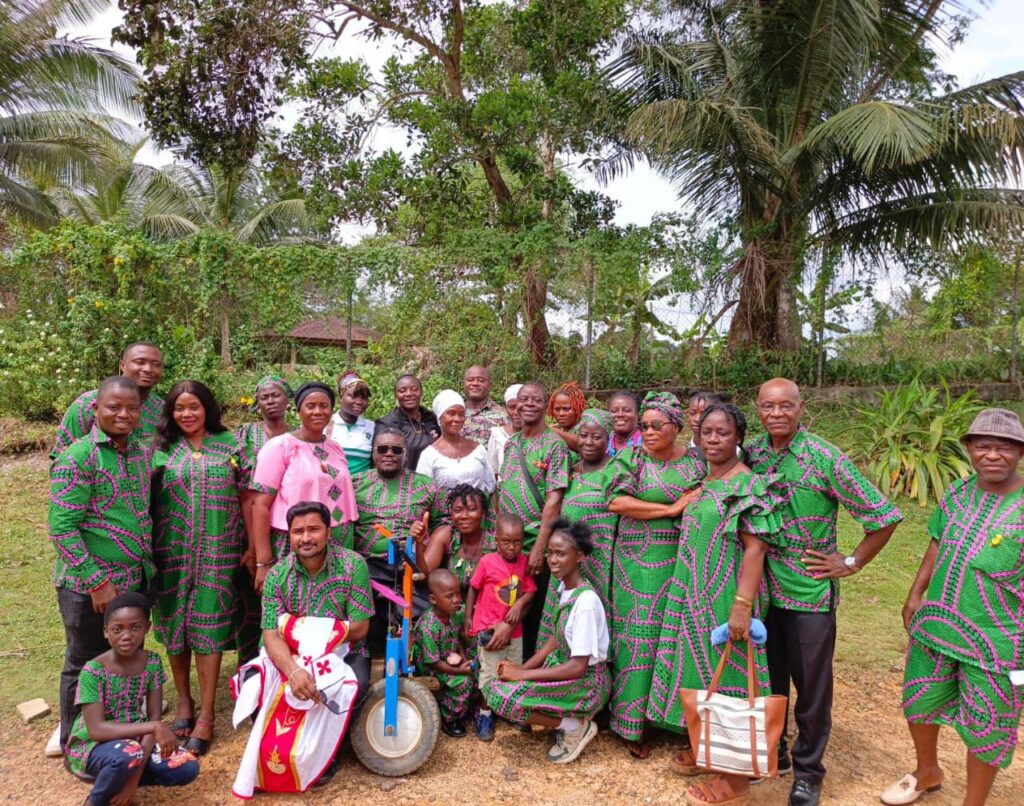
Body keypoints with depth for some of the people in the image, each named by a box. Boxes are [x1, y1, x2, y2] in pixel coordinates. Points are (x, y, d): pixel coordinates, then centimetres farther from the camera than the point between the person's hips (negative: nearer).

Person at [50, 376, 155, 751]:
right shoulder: (78, 457, -14)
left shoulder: (142, 453, 6)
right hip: (90, 589, -6)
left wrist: (148, 568, 10)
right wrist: (97, 582, -18)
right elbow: (61, 528, -17)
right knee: (85, 668, 10)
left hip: (135, 581, 6)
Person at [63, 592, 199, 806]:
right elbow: (96, 730, -27)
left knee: (187, 767, -16)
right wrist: (152, 726, -34)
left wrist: (135, 775, -20)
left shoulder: (152, 662, -9)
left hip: (133, 739, 4)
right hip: (90, 747, -4)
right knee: (128, 754, -36)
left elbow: (154, 719, -10)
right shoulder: (93, 671, -21)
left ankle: (119, 777, 4)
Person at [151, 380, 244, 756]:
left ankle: (206, 714, 8)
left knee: (209, 626, 0)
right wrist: (148, 549, 0)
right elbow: (144, 499, 5)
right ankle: (183, 701, 26)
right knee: (174, 624, 8)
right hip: (172, 552, 1)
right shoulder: (161, 448, 4)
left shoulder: (228, 444, 4)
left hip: (216, 552, -1)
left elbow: (244, 497, 5)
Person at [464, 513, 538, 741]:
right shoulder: (487, 562, -15)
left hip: (514, 629, 4)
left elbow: (531, 591, -3)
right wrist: (468, 618, 1)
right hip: (488, 628, -4)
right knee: (489, 673, 3)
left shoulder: (524, 562, -6)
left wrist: (519, 603, -21)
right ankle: (485, 714, 19)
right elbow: (473, 589, -3)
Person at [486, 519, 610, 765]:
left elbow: (578, 667, -25)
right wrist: (522, 667, -4)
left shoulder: (586, 600, -25)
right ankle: (567, 720, 8)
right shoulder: (564, 587, 1)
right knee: (495, 685, 3)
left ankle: (575, 727, -3)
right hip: (565, 667, 8)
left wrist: (523, 673, -20)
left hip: (587, 683, -8)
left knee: (501, 695, -20)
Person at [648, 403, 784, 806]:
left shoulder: (748, 484, -14)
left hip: (725, 598, -8)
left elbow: (754, 549, -19)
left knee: (726, 675, 1)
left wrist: (742, 605, -24)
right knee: (701, 670, 17)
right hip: (695, 595, 8)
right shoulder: (702, 483, 10)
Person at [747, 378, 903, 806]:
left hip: (810, 592, -4)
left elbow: (885, 516, -10)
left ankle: (808, 769, 28)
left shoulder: (827, 459, -15)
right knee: (768, 678, 18)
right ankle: (771, 752, 37)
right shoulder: (751, 453, -2)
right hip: (763, 589, 4)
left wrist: (851, 563, -7)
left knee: (812, 685, 10)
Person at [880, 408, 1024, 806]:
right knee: (919, 704, 22)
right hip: (935, 625, 6)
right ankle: (927, 772, 49)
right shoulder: (958, 492, 1)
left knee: (985, 728, 10)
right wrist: (916, 594, 11)